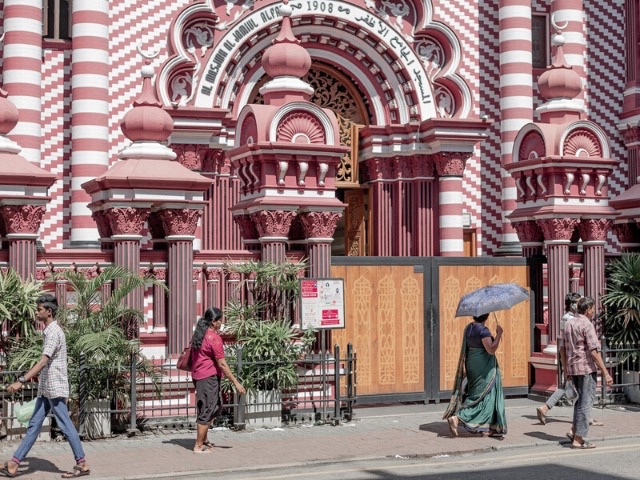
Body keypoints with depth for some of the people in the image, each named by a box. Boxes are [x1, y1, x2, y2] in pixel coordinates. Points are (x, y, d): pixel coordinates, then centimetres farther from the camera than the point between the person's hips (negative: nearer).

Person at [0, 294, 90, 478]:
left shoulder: (54, 332, -17)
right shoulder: (50, 331, 13)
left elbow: (43, 361, -26)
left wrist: (21, 381, -31)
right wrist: (35, 376, 28)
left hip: (54, 387, -10)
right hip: (46, 388, 10)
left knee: (66, 426, -3)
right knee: (34, 425, 8)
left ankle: (82, 464, 5)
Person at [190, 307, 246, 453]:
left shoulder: (199, 335, 11)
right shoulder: (214, 338, -17)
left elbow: (192, 355, 19)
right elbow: (222, 364, -18)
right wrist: (236, 382, -15)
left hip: (198, 376, 9)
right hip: (209, 377, -9)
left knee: (216, 407, 20)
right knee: (207, 410, -3)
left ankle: (203, 439, 25)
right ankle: (198, 446, 2)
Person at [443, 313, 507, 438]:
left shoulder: (469, 328, 8)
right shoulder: (482, 330, -19)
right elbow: (491, 349, -24)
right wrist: (498, 334, -14)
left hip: (472, 366, 9)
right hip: (483, 368, -9)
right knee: (482, 396, -3)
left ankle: (492, 429, 21)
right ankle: (456, 418, -15)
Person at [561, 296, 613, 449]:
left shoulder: (568, 324, 11)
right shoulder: (587, 325, -13)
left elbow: (562, 349, 16)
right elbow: (594, 351, -18)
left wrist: (566, 369, 25)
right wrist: (605, 373, -16)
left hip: (573, 368, 8)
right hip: (587, 368, -8)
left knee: (581, 399, 22)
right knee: (586, 402, -2)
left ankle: (574, 430, 15)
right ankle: (578, 439, -1)